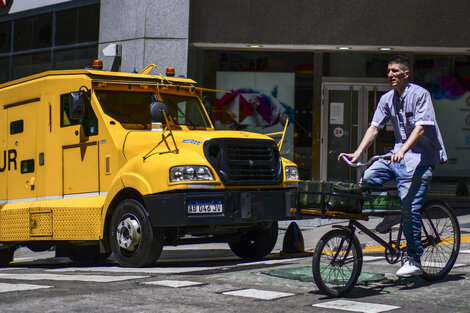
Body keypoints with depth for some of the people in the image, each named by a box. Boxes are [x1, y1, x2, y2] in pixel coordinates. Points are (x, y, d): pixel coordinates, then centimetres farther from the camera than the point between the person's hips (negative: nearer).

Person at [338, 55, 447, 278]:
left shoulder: (420, 94, -11)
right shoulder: (387, 99, 8)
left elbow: (420, 127, -21)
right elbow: (374, 127, 4)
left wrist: (403, 150, -35)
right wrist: (357, 153, -9)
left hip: (421, 156, -7)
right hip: (398, 153, 7)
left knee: (409, 207, -12)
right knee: (369, 177, -17)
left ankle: (414, 261, -1)